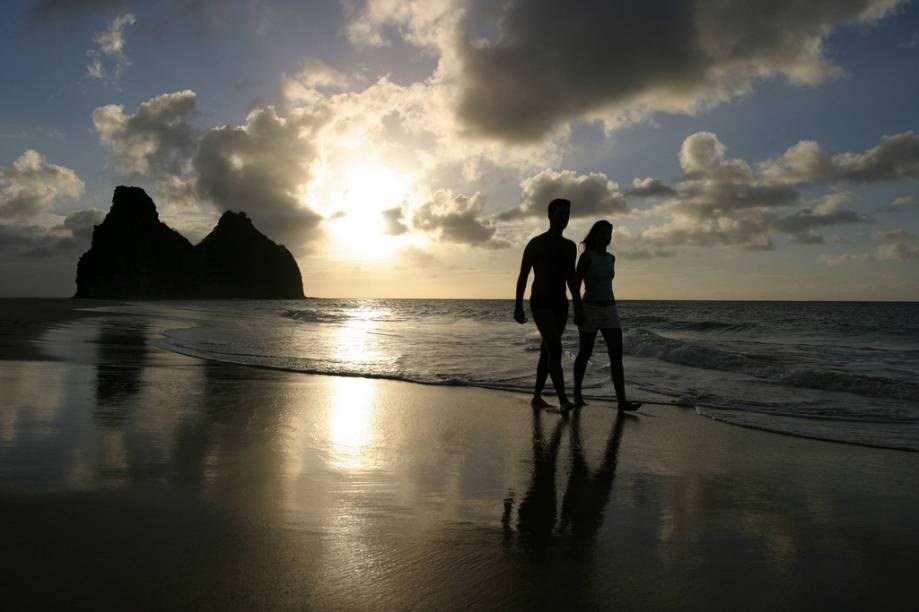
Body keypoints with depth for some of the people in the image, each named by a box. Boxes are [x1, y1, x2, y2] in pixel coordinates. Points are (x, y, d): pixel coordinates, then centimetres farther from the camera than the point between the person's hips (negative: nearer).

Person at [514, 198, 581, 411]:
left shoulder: (570, 247, 12)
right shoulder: (536, 244, -4)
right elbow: (523, 276, -4)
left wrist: (578, 307, 14)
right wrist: (518, 307, -10)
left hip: (560, 304, 6)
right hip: (540, 303, -6)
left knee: (547, 351, 9)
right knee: (555, 349, -19)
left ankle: (537, 396, 18)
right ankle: (563, 400, -22)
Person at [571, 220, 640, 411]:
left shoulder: (611, 258, 12)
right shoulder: (586, 256, -7)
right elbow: (575, 284, -11)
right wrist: (578, 310, -18)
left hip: (610, 311, 5)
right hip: (589, 310, -5)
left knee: (617, 355, -7)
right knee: (585, 354, 6)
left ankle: (622, 401, -11)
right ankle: (577, 394, 24)